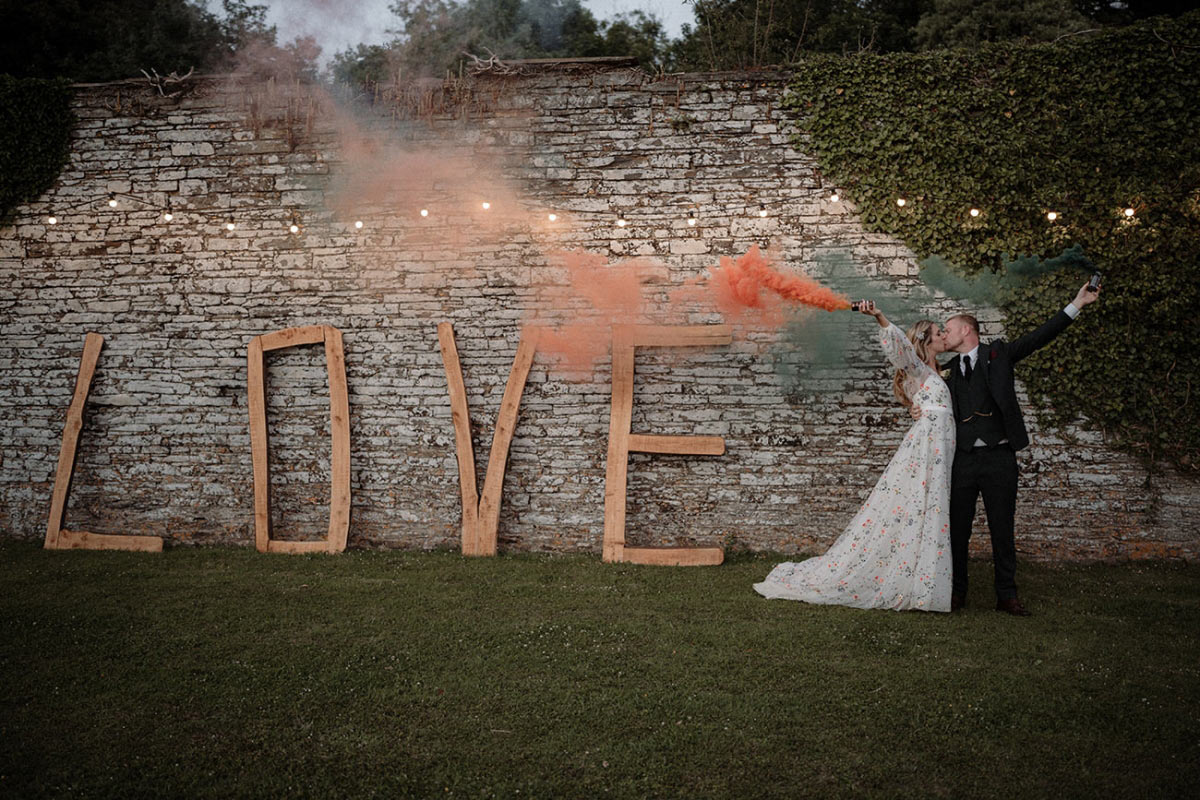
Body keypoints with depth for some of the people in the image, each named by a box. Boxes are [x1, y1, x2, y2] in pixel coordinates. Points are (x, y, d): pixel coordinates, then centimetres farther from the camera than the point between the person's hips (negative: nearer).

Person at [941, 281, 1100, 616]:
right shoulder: (948, 369, 13)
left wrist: (1077, 303, -3)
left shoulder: (999, 353, 7)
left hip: (998, 457, -2)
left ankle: (1006, 595, 13)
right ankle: (956, 592, 16)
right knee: (957, 528, 4)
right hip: (963, 459, 2)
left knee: (1003, 529, 4)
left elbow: (1041, 336, 2)